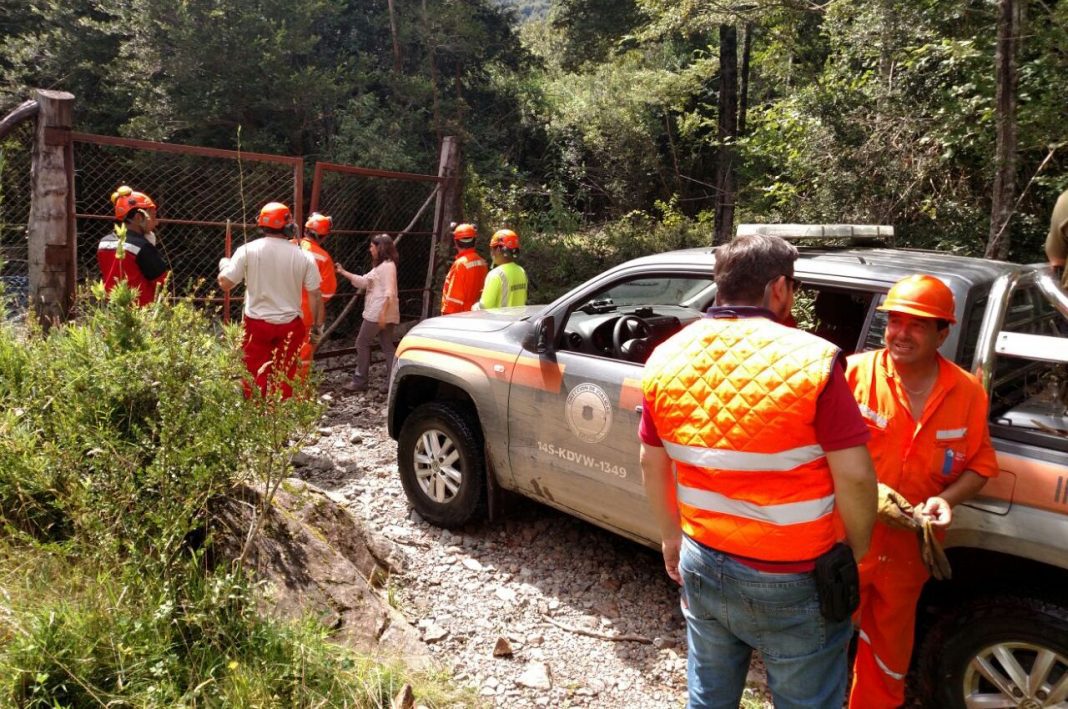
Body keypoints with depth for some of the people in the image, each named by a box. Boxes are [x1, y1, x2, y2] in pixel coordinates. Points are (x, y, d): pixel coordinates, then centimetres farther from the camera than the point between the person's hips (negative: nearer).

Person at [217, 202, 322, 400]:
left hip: (257, 323, 0)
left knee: (255, 377, 10)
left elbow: (225, 283, -4)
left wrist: (224, 264, 17)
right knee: (286, 378, 11)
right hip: (290, 324, 1)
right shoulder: (303, 256, -7)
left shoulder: (247, 250, -9)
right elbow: (314, 296, -3)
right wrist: (317, 326, 10)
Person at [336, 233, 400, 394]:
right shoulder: (380, 266, 19)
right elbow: (363, 281, 21)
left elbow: (389, 292, -21)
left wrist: (383, 313, -25)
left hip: (378, 312, -10)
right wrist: (343, 272, 18)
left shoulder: (388, 265, -13)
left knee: (362, 343, -1)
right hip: (378, 312, 10)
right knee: (387, 346, 8)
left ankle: (359, 381, 6)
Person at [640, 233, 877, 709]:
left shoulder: (666, 358, -4)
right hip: (795, 581, -4)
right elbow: (854, 475, -17)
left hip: (704, 565, 5)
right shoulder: (811, 359, -19)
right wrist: (857, 551, 0)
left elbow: (652, 464, 5)